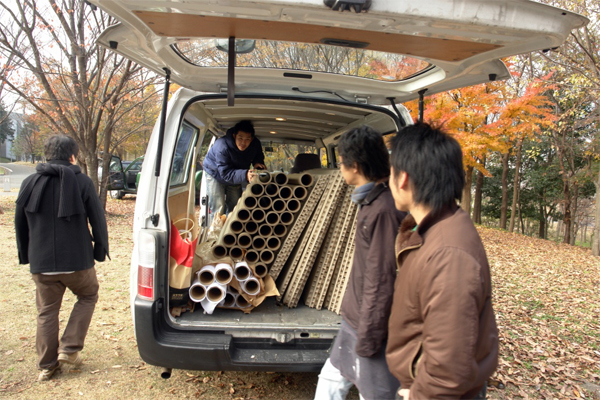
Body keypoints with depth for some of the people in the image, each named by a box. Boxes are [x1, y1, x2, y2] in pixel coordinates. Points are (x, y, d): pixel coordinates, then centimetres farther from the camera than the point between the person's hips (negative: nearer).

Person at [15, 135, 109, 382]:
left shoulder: (30, 183, 4)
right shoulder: (82, 182, -8)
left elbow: (20, 225, 12)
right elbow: (98, 221, -7)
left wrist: (25, 256, 22)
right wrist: (100, 251, 5)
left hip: (41, 264, 3)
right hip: (77, 262, -3)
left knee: (47, 311, 16)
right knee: (88, 296, 21)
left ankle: (47, 365, 24)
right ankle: (69, 349, 14)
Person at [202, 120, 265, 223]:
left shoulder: (255, 144, -20)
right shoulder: (222, 146, -37)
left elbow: (258, 156, 2)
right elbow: (226, 173, -38)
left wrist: (257, 163, -25)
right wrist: (245, 175, -55)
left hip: (235, 176, 5)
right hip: (215, 173, -5)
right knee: (218, 209, -11)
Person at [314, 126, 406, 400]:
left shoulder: (383, 210, -25)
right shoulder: (371, 202, 5)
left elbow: (381, 282, -24)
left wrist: (368, 338, -17)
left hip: (371, 326, -9)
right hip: (355, 320, 9)